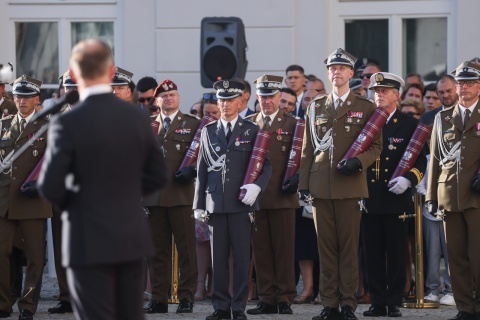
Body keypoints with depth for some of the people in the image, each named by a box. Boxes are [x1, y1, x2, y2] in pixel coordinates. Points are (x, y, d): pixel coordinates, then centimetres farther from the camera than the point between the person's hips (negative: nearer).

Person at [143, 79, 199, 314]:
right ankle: (158, 298, 8)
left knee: (186, 248, -3)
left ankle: (186, 297, 1)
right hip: (154, 196, 2)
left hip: (181, 195, -2)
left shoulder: (192, 124, 8)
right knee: (157, 249, 4)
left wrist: (192, 170, -13)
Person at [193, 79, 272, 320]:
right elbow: (202, 170, 13)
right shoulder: (208, 131, 13)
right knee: (218, 257, 3)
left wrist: (257, 186, -14)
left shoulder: (251, 131, 7)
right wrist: (198, 204, 8)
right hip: (215, 203, 2)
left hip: (241, 202, -2)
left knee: (241, 257, -2)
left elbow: (266, 165, 5)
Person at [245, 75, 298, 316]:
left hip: (282, 196, -3)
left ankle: (285, 298, 2)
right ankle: (266, 298, 7)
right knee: (261, 249, 3)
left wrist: (295, 178, -14)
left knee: (284, 249, -2)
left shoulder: (293, 124, 6)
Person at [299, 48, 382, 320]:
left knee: (349, 246, -2)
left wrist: (358, 161, -13)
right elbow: (308, 149, 14)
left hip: (350, 186, -2)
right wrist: (303, 183, 7)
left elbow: (376, 146, 6)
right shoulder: (316, 107, 14)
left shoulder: (366, 108, 6)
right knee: (326, 246, 2)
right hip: (321, 186, 3)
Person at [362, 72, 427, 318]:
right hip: (369, 199, 2)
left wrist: (407, 179, -15)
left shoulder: (409, 124, 4)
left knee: (396, 254, 0)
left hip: (396, 199, -2)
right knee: (373, 254, 2)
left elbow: (421, 160, 3)